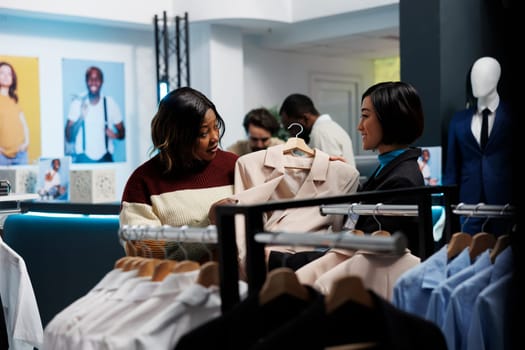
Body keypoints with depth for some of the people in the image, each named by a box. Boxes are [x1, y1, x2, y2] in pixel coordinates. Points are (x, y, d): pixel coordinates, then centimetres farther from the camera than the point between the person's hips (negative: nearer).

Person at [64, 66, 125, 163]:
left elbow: (122, 133, 8)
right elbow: (68, 137, -5)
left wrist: (116, 135, -15)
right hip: (83, 159, -1)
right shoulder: (77, 104, -2)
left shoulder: (110, 103, 1)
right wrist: (81, 118, -20)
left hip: (105, 158, 1)